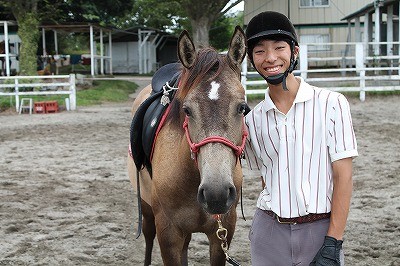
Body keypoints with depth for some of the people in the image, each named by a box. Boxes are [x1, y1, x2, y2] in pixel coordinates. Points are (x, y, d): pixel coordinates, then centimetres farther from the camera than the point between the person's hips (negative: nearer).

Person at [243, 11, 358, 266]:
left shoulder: (331, 103, -6)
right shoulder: (254, 119, 4)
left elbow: (343, 177, -8)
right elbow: (266, 177, 12)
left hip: (321, 229, -3)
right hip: (270, 232, 3)